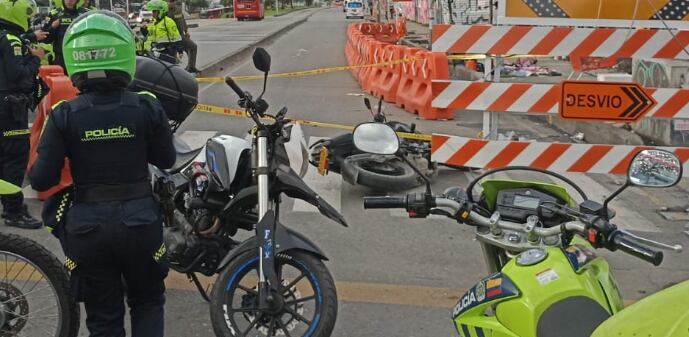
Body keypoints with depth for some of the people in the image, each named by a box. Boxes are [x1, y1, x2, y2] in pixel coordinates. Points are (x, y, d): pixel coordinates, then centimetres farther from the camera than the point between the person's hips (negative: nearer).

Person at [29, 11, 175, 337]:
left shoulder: (64, 115, -11)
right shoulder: (147, 107, -9)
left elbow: (42, 179, -10)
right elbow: (167, 160, 3)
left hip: (88, 225, 0)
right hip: (139, 221, 0)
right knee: (147, 302, 22)